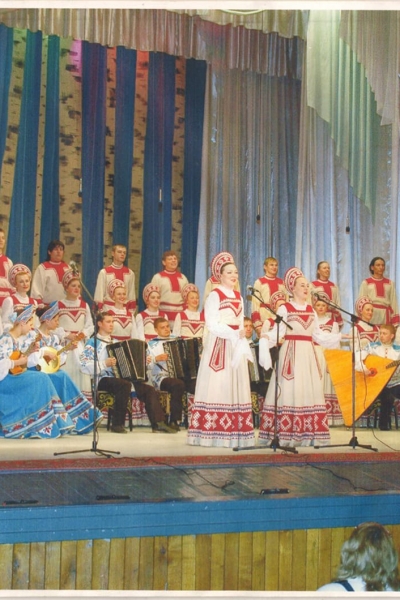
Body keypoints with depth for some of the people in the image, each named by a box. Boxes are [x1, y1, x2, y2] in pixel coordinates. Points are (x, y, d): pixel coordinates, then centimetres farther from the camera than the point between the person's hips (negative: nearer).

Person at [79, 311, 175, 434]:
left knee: (150, 390, -11)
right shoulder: (93, 342, 2)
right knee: (125, 385, -36)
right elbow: (84, 365, -11)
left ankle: (158, 424, -16)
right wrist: (104, 364, -22)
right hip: (104, 380, -7)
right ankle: (117, 424, -29)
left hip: (121, 378, 7)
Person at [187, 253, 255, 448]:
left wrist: (242, 342, 3)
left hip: (236, 346, 7)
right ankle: (213, 432, -8)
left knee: (236, 387, 4)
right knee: (218, 386, -9)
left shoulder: (238, 297, 16)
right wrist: (233, 334, -18)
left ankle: (235, 432, 6)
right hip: (219, 345, -7)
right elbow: (212, 325, -12)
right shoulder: (215, 295, -5)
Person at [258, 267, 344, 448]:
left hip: (308, 354, 6)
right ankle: (286, 435, -8)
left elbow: (318, 335, 17)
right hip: (291, 353, -6)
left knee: (310, 391, 3)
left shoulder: (311, 310, 15)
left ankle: (308, 434, 6)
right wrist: (266, 338, -29)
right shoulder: (284, 308, -2)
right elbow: (277, 332, -10)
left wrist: (340, 336, 17)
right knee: (290, 391, -8)